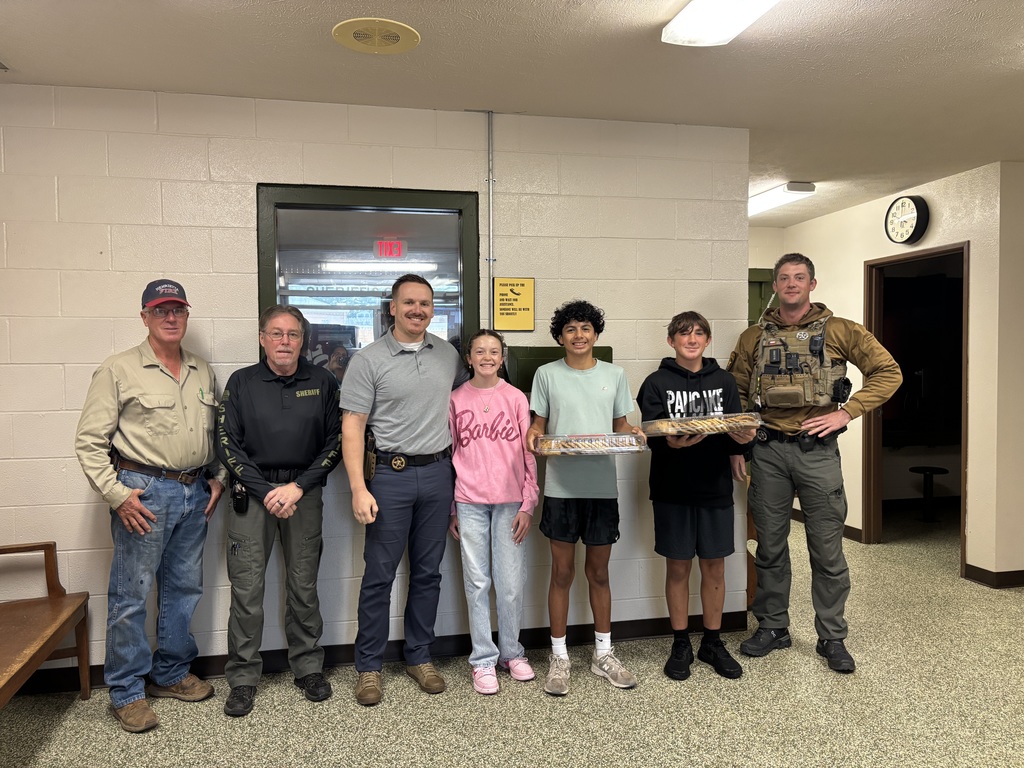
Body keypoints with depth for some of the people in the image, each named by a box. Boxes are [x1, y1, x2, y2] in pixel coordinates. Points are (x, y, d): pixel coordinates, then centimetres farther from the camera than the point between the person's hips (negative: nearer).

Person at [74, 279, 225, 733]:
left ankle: (171, 674, 30)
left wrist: (218, 477, 9)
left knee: (184, 588, 14)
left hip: (194, 492, 5)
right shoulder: (118, 371, -5)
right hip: (143, 493, -5)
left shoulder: (203, 373, 11)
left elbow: (217, 433, 19)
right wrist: (116, 495, -12)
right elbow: (90, 442, -7)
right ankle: (126, 692, 17)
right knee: (131, 594, 1)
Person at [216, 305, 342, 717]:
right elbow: (227, 444, -2)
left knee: (304, 585, 8)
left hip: (305, 492, 1)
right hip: (252, 492, 0)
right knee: (246, 587, 1)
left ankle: (308, 667, 24)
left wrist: (298, 487, -9)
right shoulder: (242, 383, 2)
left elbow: (336, 440, 0)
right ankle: (243, 678, 16)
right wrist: (266, 492, -10)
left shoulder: (322, 381, 3)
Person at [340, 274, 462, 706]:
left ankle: (419, 657, 27)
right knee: (379, 575, 3)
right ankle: (369, 666, 18)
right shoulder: (368, 360, -5)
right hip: (391, 475, -4)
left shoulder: (448, 355, 8)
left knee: (427, 572, 12)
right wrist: (359, 489, -15)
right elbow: (352, 427, -8)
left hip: (438, 474, 4)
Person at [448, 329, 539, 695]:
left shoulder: (516, 398, 3)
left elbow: (529, 455, 3)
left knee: (511, 584, 4)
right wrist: (450, 510, 6)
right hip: (470, 501, 0)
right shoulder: (456, 400, 4)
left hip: (509, 500, 0)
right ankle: (483, 660, 18)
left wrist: (528, 504, -1)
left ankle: (512, 653, 24)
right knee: (477, 582, 5)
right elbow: (449, 455, 7)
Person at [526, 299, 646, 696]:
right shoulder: (547, 374, 3)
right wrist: (533, 436, -15)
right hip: (561, 486, -2)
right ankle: (559, 658, 19)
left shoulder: (614, 375, 8)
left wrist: (633, 435, -8)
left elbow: (621, 425, 13)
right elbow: (538, 424, 6)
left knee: (599, 572, 12)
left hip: (603, 485, 2)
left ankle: (603, 653, 28)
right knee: (562, 572, 5)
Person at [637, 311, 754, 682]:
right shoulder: (657, 384, -1)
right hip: (673, 488, -2)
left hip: (715, 487, 2)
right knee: (678, 567, 7)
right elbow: (651, 437, -8)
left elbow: (736, 438, 5)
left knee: (714, 567, 10)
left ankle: (713, 642, 27)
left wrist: (742, 439, -17)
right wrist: (671, 443, -29)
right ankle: (680, 644, 22)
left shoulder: (724, 381, 7)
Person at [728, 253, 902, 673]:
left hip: (816, 450, -2)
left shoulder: (839, 331, 2)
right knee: (770, 546, 11)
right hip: (767, 451, 2)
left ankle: (832, 638, 20)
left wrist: (847, 413, -8)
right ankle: (772, 628, 26)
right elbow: (735, 392, 14)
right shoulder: (753, 338, 8)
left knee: (827, 550, 4)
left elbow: (888, 372, 1)